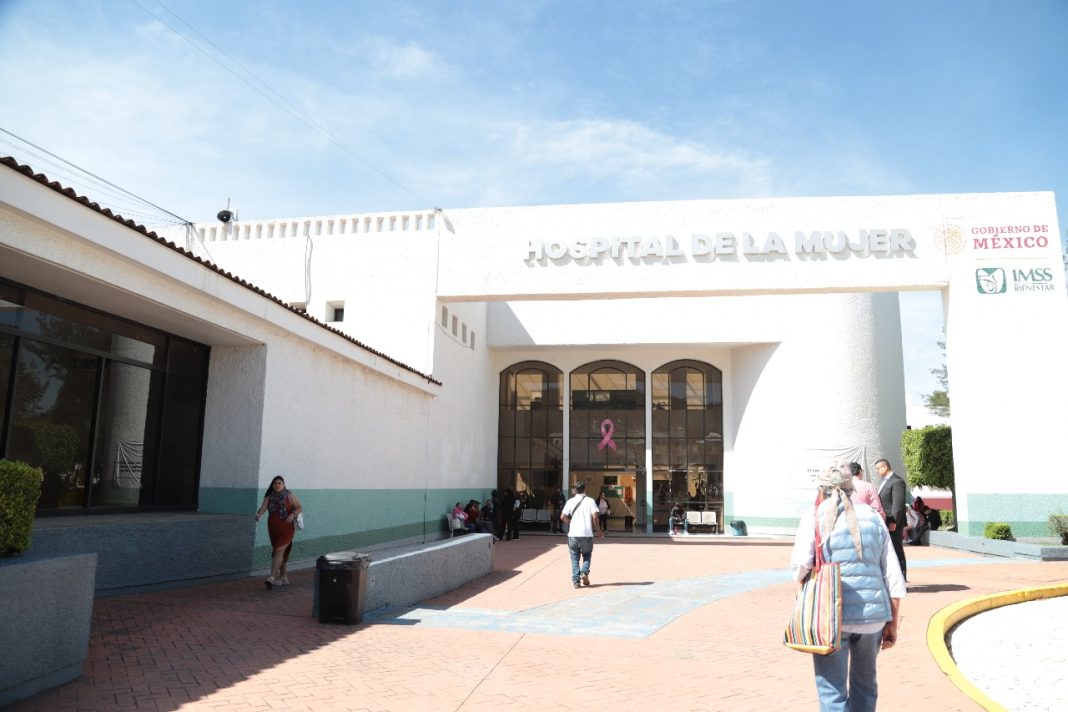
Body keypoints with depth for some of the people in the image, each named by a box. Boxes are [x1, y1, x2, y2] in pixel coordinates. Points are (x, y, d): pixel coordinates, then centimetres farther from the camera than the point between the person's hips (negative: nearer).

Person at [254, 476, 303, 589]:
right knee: (281, 553, 14)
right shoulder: (269, 497, 6)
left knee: (279, 551, -16)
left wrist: (293, 514, -21)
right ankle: (283, 577, 26)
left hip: (286, 529, -4)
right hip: (273, 529, 4)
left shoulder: (290, 496, -1)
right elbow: (263, 507, -8)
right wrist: (258, 514, -29)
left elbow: (300, 508, -2)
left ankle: (272, 577, -19)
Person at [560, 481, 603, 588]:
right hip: (587, 534, 0)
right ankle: (584, 572, -5)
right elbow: (595, 516, -10)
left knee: (575, 557, 9)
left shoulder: (570, 501, 4)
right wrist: (598, 530, 3)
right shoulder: (590, 501, 1)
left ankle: (576, 580, -1)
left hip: (573, 534, 1)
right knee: (587, 555, 18)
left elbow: (563, 517, -2)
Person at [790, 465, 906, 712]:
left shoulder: (814, 519, -2)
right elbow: (894, 577, 7)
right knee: (865, 684, 23)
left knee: (832, 691, 4)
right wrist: (892, 624, 12)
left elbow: (800, 569, -14)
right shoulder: (874, 518, 9)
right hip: (873, 616, 4)